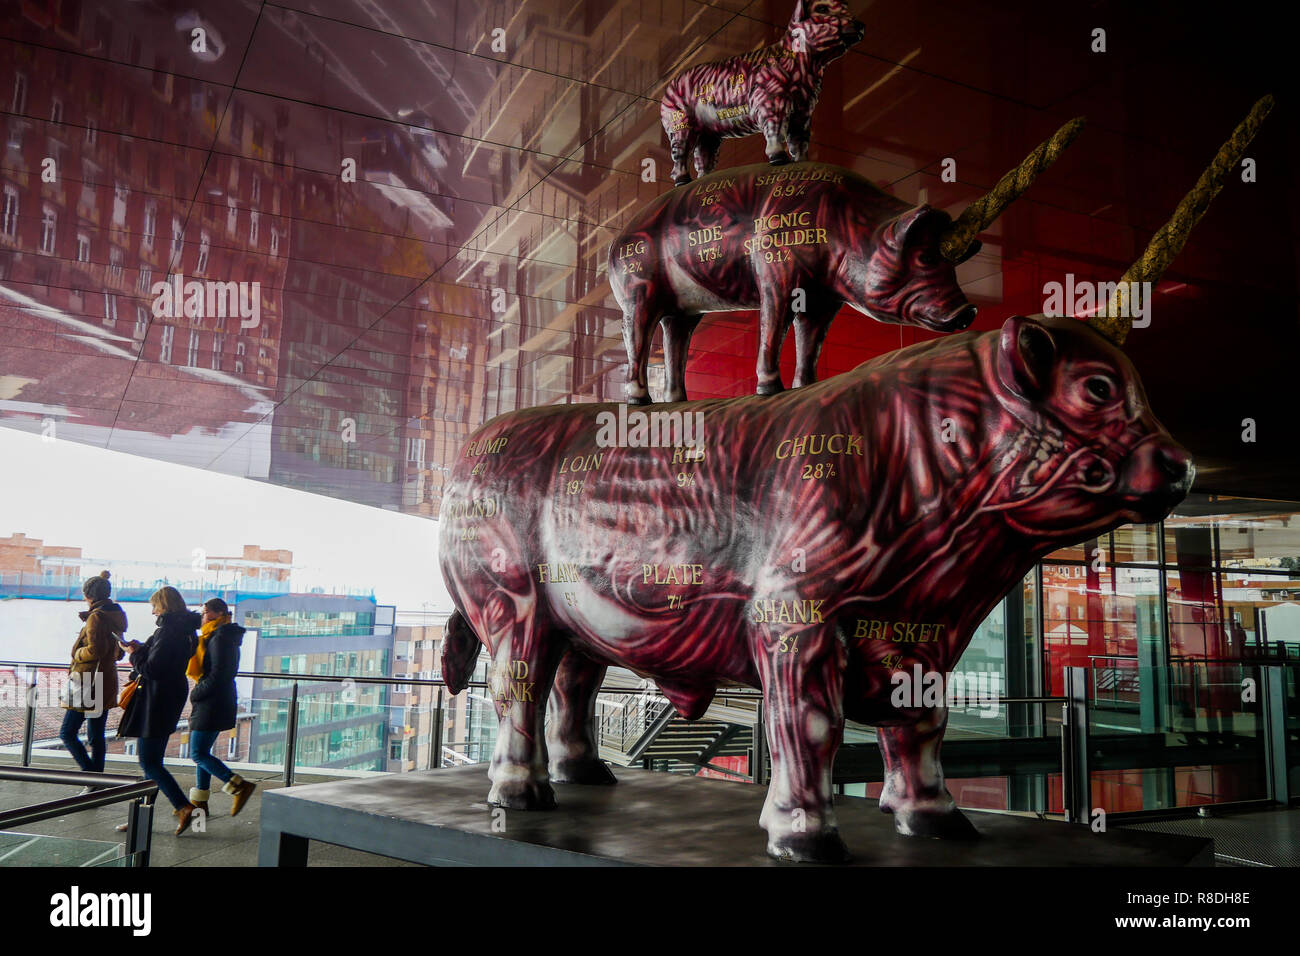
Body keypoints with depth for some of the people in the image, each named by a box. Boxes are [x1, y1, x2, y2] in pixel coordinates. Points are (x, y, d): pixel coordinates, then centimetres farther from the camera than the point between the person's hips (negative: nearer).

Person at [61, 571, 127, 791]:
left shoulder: (96, 617, -15)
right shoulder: (116, 615, 14)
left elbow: (95, 650, -23)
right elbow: (118, 653, 23)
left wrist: (78, 653, -5)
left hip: (89, 683, -9)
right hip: (106, 684, 9)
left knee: (67, 733, -2)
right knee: (96, 736, 13)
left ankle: (93, 778, -7)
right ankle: (96, 783, 16)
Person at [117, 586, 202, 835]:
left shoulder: (168, 631, -19)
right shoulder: (183, 630, 11)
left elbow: (152, 669, -21)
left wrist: (135, 655, -5)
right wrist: (142, 649, 11)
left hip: (158, 702, -10)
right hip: (170, 700, 10)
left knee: (149, 762, -5)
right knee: (151, 760, 15)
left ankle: (184, 807, -7)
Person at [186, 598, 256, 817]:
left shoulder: (220, 638, -16)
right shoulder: (224, 637, 16)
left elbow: (218, 674, -22)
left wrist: (196, 694, -13)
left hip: (213, 704, -10)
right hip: (210, 703, 10)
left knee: (198, 754, -8)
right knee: (201, 751, 13)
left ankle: (240, 786, -9)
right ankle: (200, 802, 19)